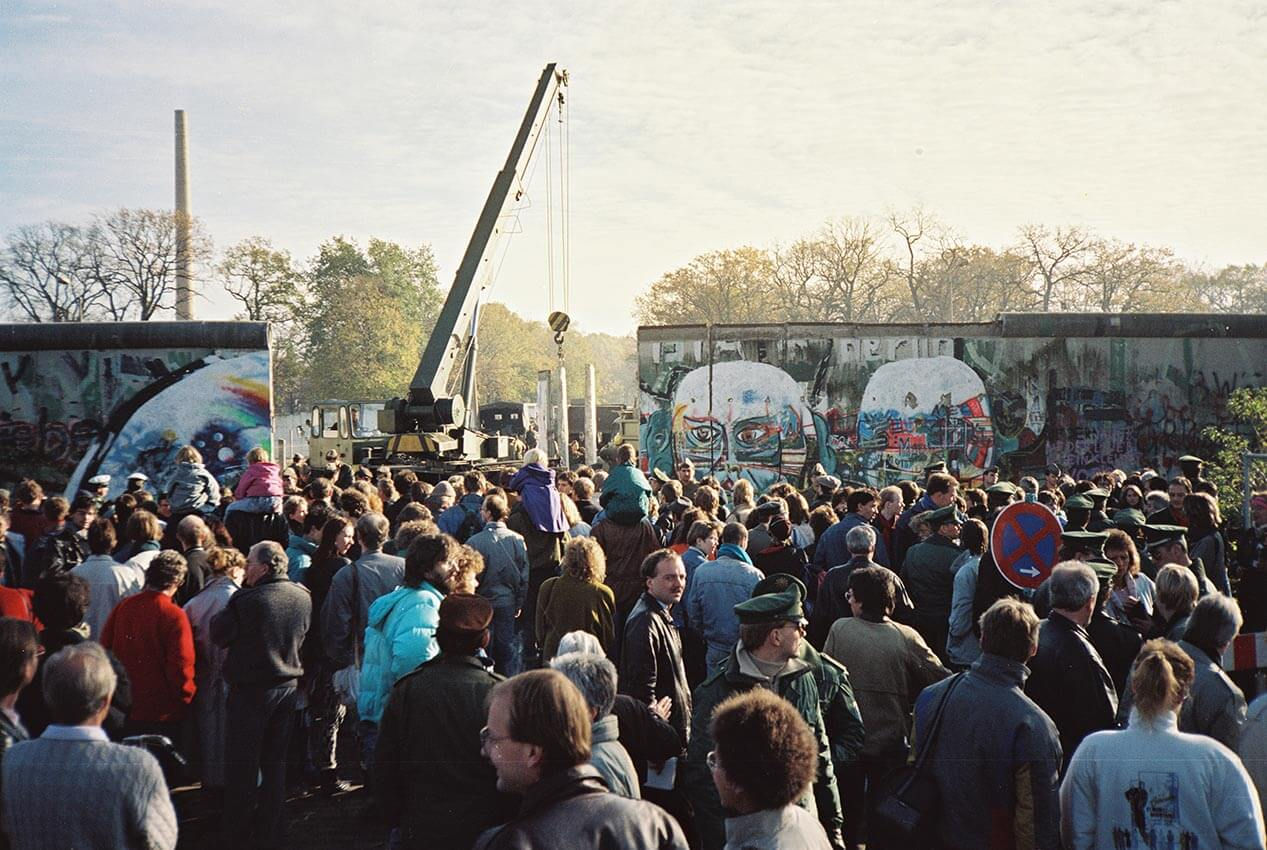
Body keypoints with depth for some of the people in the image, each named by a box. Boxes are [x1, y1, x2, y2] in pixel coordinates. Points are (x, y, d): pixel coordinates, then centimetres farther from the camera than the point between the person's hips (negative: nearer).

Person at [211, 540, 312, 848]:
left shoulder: (246, 600, -20)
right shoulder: (303, 597, -1)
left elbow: (218, 634, -9)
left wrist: (221, 614, 6)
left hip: (250, 689, -5)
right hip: (288, 686, 6)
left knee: (243, 765, 6)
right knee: (275, 761, 16)